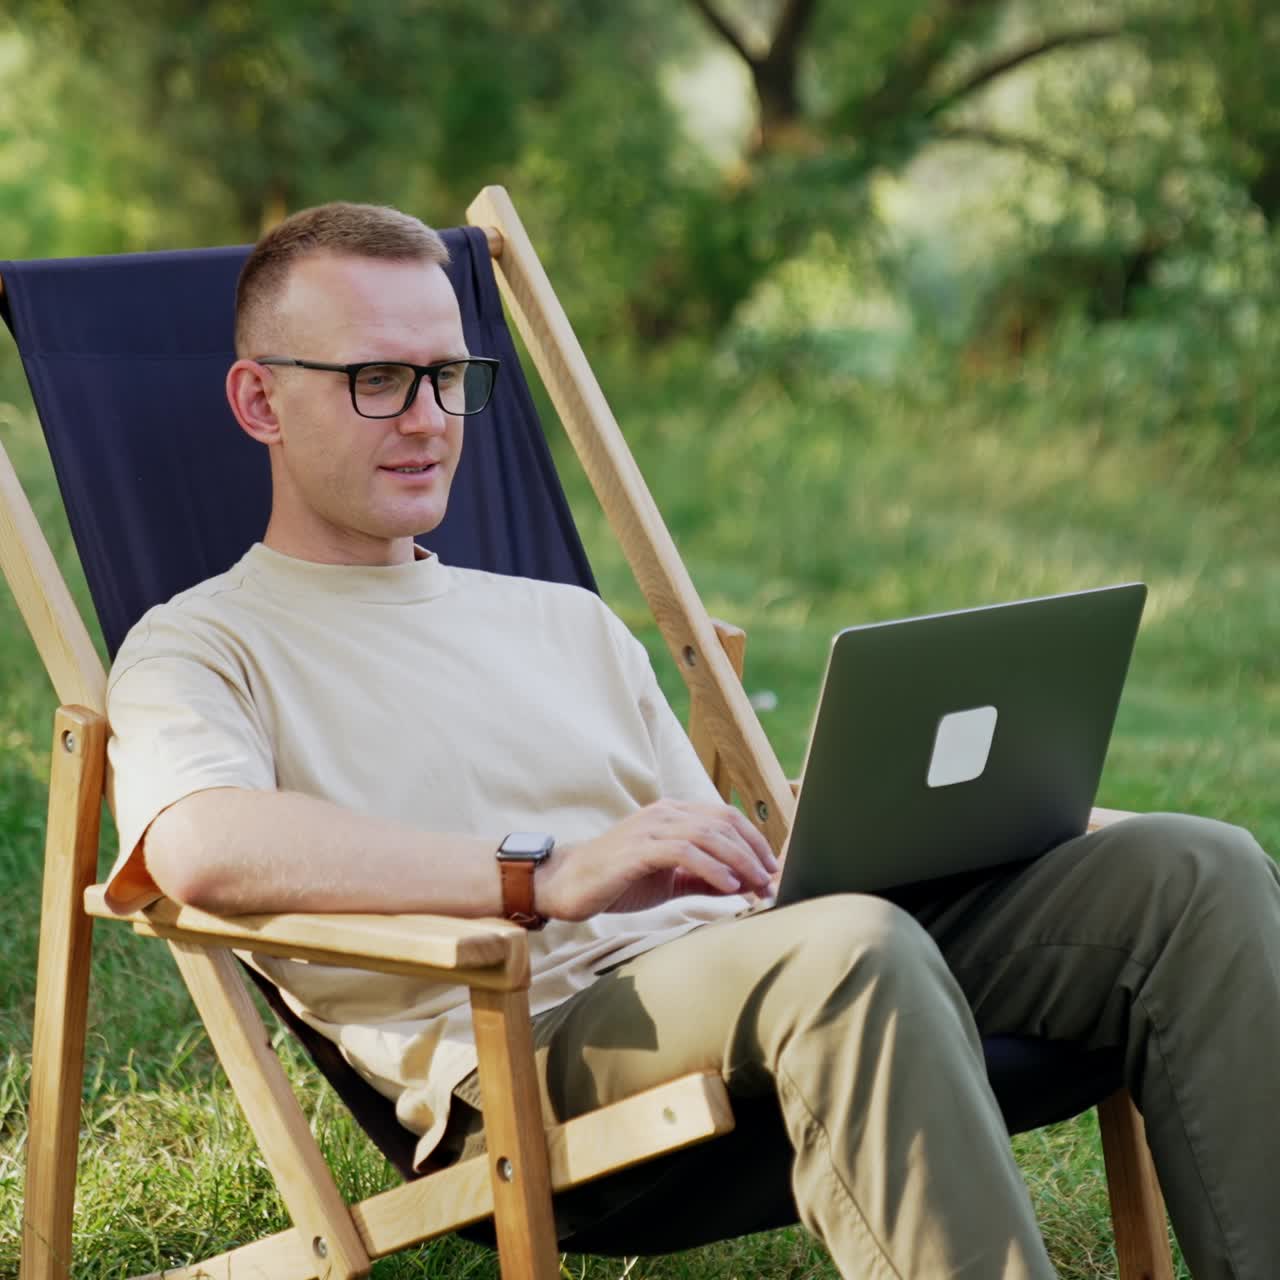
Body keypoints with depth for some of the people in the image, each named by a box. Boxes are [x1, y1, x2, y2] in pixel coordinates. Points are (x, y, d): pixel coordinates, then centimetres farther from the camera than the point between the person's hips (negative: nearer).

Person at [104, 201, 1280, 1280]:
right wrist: (551, 876, -24)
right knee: (851, 946, -38)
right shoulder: (203, 646, 10)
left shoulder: (566, 622, 32)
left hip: (752, 976, 7)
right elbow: (205, 847, -15)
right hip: (530, 1046, -7)